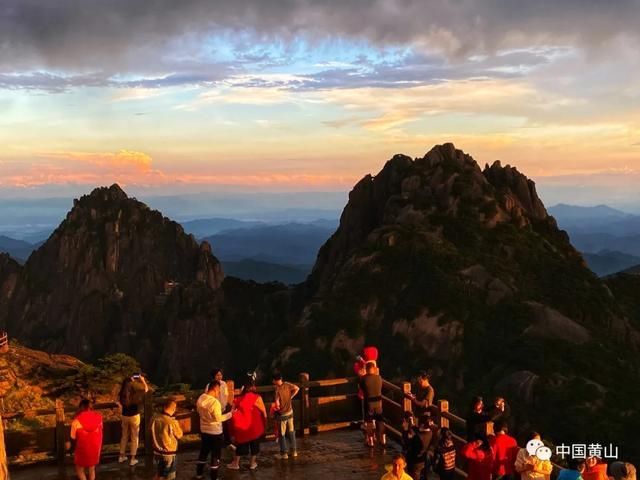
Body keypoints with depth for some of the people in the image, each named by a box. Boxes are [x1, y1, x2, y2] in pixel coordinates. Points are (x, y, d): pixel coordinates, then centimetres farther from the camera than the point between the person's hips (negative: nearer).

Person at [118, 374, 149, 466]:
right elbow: (146, 389, -8)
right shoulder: (134, 394, -21)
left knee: (124, 436, 21)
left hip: (124, 416, 5)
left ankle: (121, 456, 30)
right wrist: (142, 380, 5)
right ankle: (132, 459, 12)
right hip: (134, 416, -5)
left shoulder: (121, 394, -8)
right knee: (134, 437, 8)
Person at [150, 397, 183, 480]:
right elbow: (179, 435, -11)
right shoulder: (172, 422, -27)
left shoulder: (155, 418, -9)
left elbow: (152, 432, 6)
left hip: (157, 451, 6)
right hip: (168, 453, -6)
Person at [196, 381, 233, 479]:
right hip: (215, 432, -7)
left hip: (204, 430, 7)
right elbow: (218, 418, -24)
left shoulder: (200, 398, -4)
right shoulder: (215, 402, -27)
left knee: (203, 452, 22)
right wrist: (230, 414, -16)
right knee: (215, 455, 8)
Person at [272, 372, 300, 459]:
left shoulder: (277, 389, -24)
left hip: (282, 414, -6)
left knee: (282, 434, 8)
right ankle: (294, 451, 24)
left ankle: (284, 453, 16)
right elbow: (297, 388, 6)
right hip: (290, 412, 6)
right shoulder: (287, 385, -7)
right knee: (291, 432, 17)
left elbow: (277, 403, -32)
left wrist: (277, 407, -10)